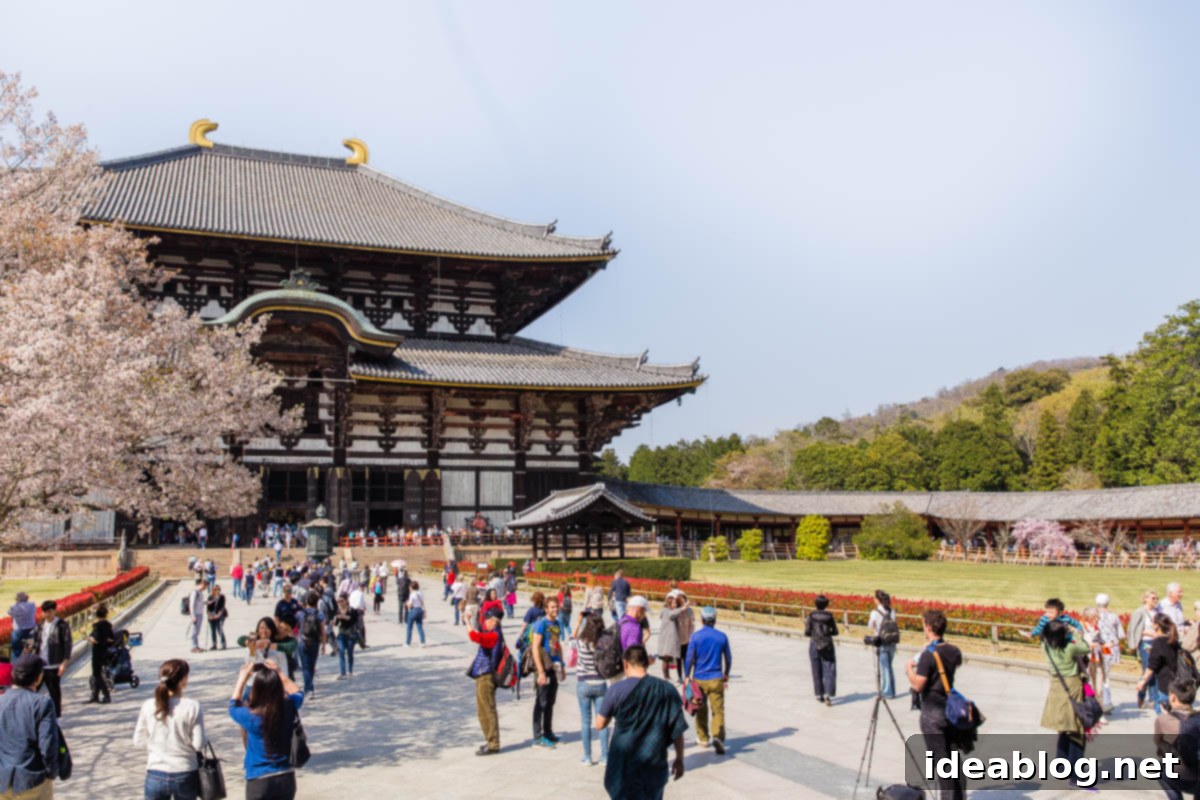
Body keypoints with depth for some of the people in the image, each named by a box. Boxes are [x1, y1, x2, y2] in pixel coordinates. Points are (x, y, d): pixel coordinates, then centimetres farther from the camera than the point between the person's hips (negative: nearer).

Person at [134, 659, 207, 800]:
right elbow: (199, 744, -11)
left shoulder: (148, 706, -6)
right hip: (185, 775, -1)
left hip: (156, 775, 1)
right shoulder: (192, 707, -14)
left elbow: (138, 741, 3)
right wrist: (205, 737, 10)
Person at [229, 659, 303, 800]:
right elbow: (298, 693, 18)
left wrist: (242, 679, 12)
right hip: (286, 778, 4)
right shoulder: (289, 708, -8)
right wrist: (279, 674, 14)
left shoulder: (251, 716, -17)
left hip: (259, 781, -4)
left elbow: (233, 706, 8)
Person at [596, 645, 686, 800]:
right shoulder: (667, 689, -4)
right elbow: (677, 730, -1)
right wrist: (679, 758, 11)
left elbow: (600, 724, -4)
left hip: (624, 766, -2)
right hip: (655, 765, 2)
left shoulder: (617, 689, -11)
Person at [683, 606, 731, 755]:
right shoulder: (722, 637, 0)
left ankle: (703, 738, 25)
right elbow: (728, 658, 10)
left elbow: (690, 659, -6)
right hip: (716, 679, 0)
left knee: (701, 710, 15)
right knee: (718, 710, -2)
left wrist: (686, 677, 5)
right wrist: (726, 675, 25)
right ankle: (718, 736, -21)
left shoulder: (696, 637, -7)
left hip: (699, 679, 0)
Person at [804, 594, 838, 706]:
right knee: (829, 671, 1)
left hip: (814, 645, 1)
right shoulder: (829, 616, -4)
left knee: (817, 671, 13)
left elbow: (807, 633, -7)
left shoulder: (811, 616, -7)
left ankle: (819, 695, 19)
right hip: (827, 646, 0)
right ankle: (828, 695, -15)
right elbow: (835, 632, 2)